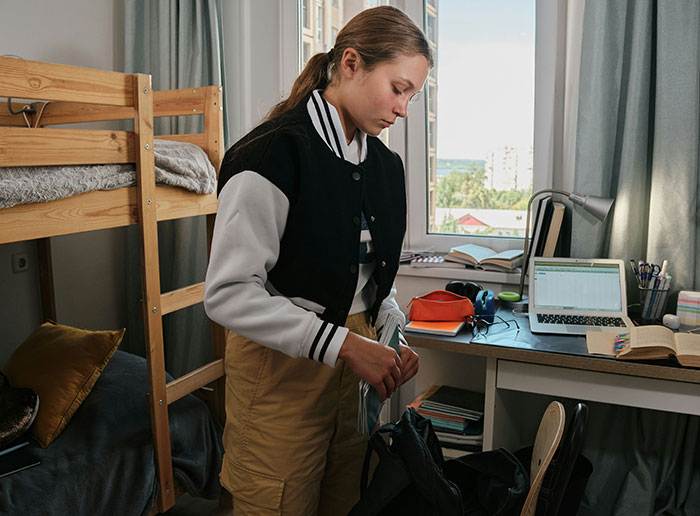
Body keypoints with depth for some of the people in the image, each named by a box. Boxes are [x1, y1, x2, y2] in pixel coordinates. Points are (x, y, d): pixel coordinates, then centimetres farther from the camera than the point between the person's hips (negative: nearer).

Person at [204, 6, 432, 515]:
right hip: (280, 366, -6)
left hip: (354, 356, 7)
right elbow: (229, 293, -22)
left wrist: (393, 333, -1)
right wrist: (343, 345, -24)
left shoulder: (385, 164, 7)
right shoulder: (275, 153, -18)